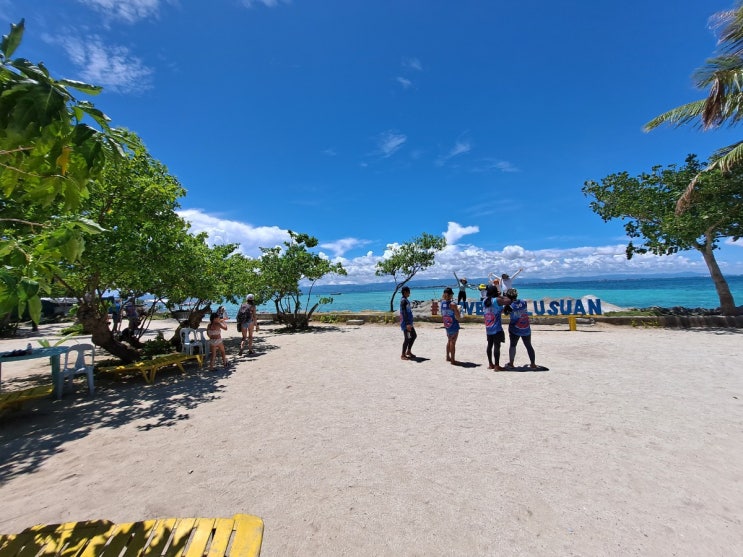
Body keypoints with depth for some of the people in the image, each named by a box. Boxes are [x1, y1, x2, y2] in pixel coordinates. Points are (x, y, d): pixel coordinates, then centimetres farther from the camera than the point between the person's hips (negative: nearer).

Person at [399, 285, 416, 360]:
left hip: (409, 322, 10)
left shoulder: (406, 300, 14)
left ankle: (408, 351, 27)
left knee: (414, 335, 17)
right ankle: (403, 355, 8)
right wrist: (407, 324, -26)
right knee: (407, 338, -3)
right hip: (406, 323, -10)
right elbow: (404, 313, -23)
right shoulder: (403, 301, -17)